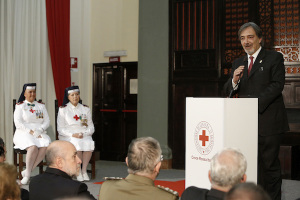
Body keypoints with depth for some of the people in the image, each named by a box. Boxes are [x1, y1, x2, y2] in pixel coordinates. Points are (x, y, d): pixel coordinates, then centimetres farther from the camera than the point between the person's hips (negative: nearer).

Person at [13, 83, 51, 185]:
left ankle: (27, 172, -23)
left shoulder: (41, 106, 18)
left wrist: (39, 130, -9)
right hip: (24, 133, -3)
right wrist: (31, 132, -16)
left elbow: (47, 121, 11)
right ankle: (27, 174, -20)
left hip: (40, 133, 3)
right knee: (33, 147, -35)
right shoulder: (20, 106, 7)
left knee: (46, 146, -30)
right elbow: (18, 123, -5)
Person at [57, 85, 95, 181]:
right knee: (76, 143, -36)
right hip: (68, 137, -2)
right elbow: (60, 129, 0)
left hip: (84, 136, 2)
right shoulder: (63, 110, 6)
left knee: (89, 143, -32)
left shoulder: (85, 109, 14)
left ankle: (84, 171, -22)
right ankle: (78, 172, -23)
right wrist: (72, 134, -17)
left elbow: (91, 127, 11)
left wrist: (83, 134, -11)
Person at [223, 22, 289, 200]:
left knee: (269, 163, -1)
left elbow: (277, 85, -9)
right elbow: (228, 91, 14)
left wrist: (256, 102, -19)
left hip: (268, 120, -5)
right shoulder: (238, 63, 17)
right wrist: (234, 80, -8)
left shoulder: (274, 58, 1)